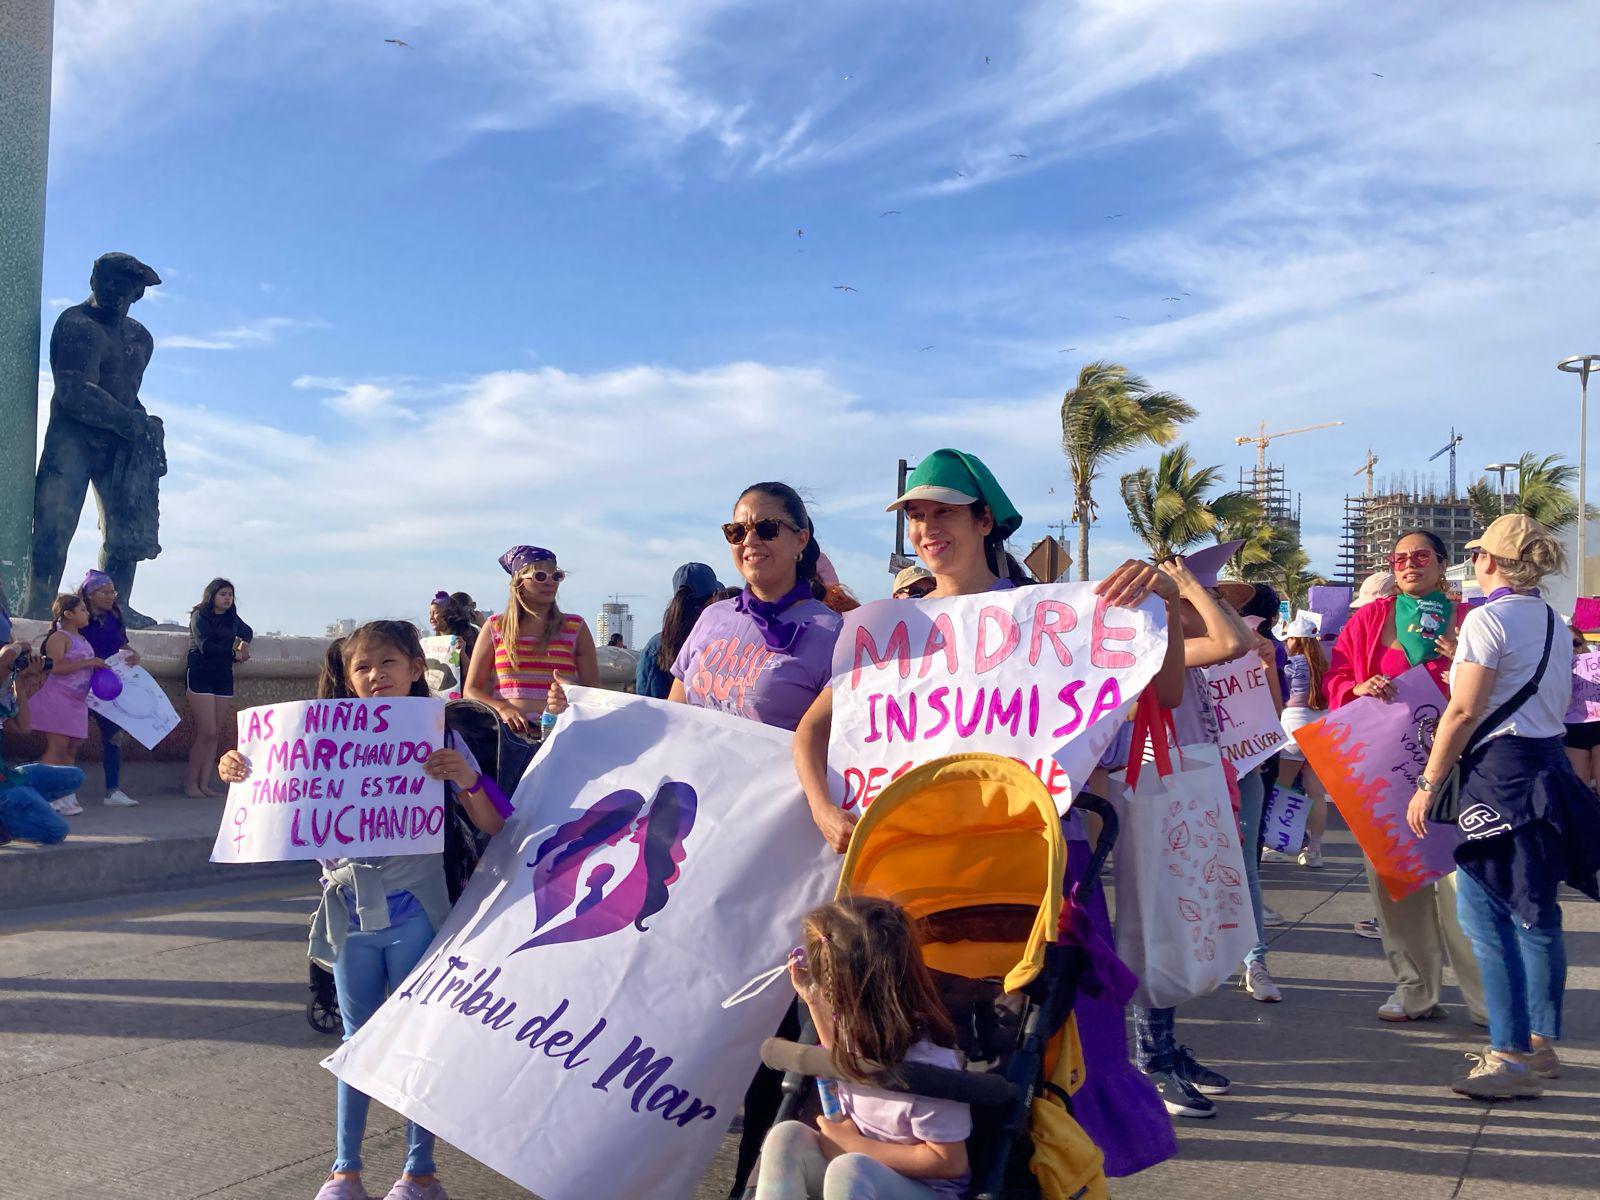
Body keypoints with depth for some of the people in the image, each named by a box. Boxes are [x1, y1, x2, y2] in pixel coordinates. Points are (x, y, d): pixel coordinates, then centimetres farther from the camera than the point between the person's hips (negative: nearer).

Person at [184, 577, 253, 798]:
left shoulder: (232, 618, 12)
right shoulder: (200, 616, -3)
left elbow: (247, 631, 29)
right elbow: (205, 646, -14)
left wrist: (244, 643, 6)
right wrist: (234, 654, -15)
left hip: (223, 678, 6)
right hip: (200, 675, -6)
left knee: (214, 734, 1)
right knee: (207, 732, -12)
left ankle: (204, 784, 2)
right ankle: (191, 784, -3)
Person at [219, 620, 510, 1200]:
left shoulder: (438, 740, -6)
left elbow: (494, 826, -10)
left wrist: (468, 779, -29)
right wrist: (238, 774, -10)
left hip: (413, 913, -3)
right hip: (351, 913, 3)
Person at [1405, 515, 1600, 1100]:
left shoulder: (1489, 618, -11)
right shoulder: (1553, 622, 14)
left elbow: (1464, 712, -15)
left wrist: (1428, 783, -10)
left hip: (1500, 770, -9)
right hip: (1549, 765, 9)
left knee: (1483, 910, -7)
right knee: (1535, 913, 15)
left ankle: (1512, 1056, -6)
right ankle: (1541, 1043, 25)